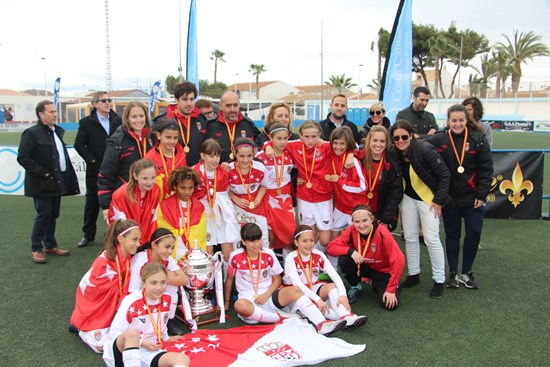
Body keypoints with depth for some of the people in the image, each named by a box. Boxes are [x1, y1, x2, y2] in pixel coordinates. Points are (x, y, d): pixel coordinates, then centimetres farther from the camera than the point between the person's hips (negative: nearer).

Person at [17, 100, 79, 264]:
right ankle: (36, 249, 9)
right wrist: (43, 173, -18)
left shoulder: (58, 131, 14)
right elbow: (23, 158, -16)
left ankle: (50, 245, 26)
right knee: (43, 215, -4)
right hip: (42, 184, -7)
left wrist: (68, 175, 10)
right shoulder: (32, 133, -11)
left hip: (57, 182, 7)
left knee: (53, 215, 14)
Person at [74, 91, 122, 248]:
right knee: (92, 202, 9)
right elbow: (79, 144, -3)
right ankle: (88, 235, 21)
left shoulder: (118, 121, 4)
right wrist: (91, 159, -10)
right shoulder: (87, 122, 0)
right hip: (95, 170, -1)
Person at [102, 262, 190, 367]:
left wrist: (165, 338, 37)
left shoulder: (166, 300, 1)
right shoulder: (131, 301, -17)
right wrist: (141, 342, -22)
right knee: (132, 332, -39)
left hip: (147, 353, 6)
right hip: (122, 351, -5)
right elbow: (114, 332, -14)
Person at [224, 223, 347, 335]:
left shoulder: (268, 254, 0)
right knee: (239, 305, -40)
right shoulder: (235, 257, -6)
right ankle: (280, 317, -27)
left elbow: (277, 279, 6)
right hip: (249, 299, -2)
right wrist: (226, 302, 13)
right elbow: (229, 279, 9)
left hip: (269, 297, 2)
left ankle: (321, 324, -43)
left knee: (294, 290, -28)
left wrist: (266, 295, -10)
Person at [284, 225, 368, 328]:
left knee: (332, 286, -26)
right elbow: (297, 283, -31)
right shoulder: (291, 259, -19)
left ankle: (346, 316, -47)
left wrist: (343, 295, -37)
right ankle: (343, 318, -43)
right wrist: (318, 299, -42)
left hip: (314, 287, 4)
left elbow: (335, 275, -19)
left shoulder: (318, 255, -9)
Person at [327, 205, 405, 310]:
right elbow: (331, 247, -17)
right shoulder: (352, 231, -19)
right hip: (364, 266, 3)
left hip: (383, 271, -3)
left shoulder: (382, 234, -29)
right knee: (344, 260, -27)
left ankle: (377, 286, 10)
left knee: (390, 304, -24)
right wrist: (350, 251, -35)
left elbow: (398, 261, -27)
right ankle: (355, 287, 2)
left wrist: (391, 290, -26)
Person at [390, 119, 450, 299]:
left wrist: (438, 200, -16)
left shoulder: (425, 149, -23)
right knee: (410, 237, 10)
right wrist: (397, 202, 3)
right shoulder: (395, 154, -7)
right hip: (408, 198, 5)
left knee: (431, 238, -6)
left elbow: (444, 175, -17)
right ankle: (413, 274, 25)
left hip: (428, 198, -5)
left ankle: (439, 280, 8)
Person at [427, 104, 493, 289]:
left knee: (474, 233, 4)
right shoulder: (437, 141, -5)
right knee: (452, 234, 10)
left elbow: (486, 169, -4)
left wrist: (482, 194, -7)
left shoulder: (478, 139, -5)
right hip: (449, 197, 0)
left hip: (472, 196, 0)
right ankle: (453, 273, 23)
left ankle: (466, 273, 22)